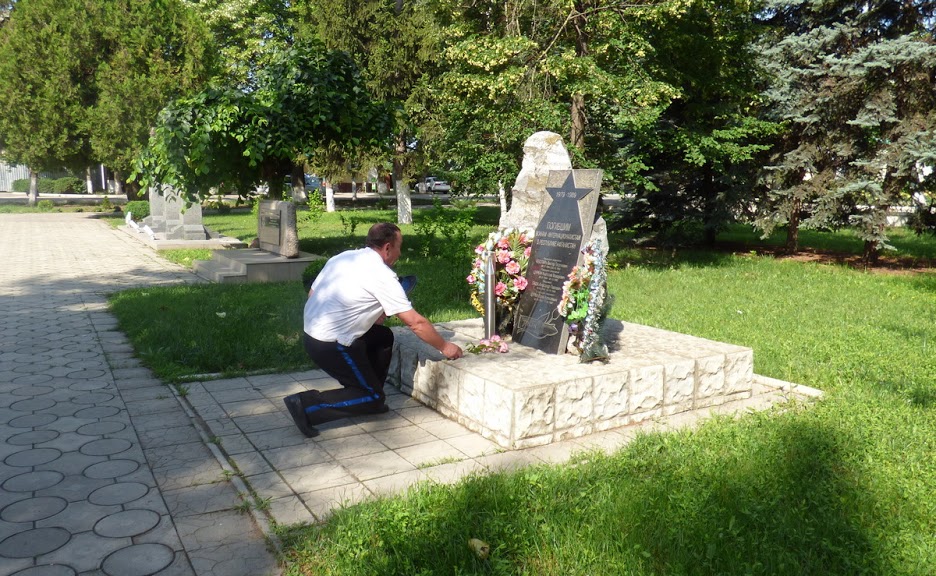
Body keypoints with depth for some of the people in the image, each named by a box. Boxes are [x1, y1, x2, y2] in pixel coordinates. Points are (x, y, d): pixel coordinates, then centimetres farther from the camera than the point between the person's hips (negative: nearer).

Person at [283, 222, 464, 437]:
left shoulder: (343, 257, 9)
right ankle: (306, 405, -9)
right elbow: (416, 323, -13)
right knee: (374, 398, 2)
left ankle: (370, 398, 23)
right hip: (330, 345, -9)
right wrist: (444, 347, 2)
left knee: (384, 336, 20)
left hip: (310, 331, 9)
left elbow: (312, 293, 13)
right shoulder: (382, 275, -13)